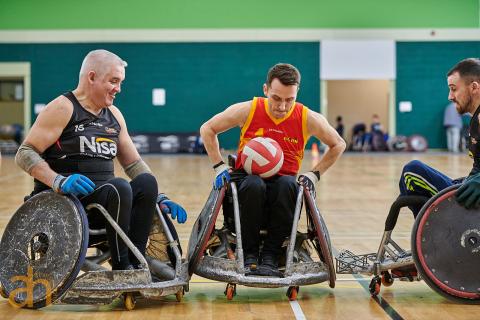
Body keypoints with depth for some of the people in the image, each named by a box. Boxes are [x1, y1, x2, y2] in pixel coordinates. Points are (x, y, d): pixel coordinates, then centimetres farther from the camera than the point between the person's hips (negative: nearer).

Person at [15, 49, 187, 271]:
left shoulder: (114, 115, 17)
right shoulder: (62, 108, -4)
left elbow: (133, 163, 19)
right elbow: (25, 154, -11)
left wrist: (159, 198, 5)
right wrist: (59, 181, -27)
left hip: (103, 199, 6)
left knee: (146, 182, -21)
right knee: (118, 187, -33)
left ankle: (135, 263, -20)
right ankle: (121, 268, -23)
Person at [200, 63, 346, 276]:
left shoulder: (307, 119, -3)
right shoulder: (248, 110, -6)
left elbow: (338, 145, 14)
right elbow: (207, 130, 7)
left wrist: (314, 174, 5)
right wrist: (219, 167, 0)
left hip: (283, 183, 1)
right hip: (247, 178, -1)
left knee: (288, 185, -36)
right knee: (254, 185, -38)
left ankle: (270, 256, -26)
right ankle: (250, 255, -21)